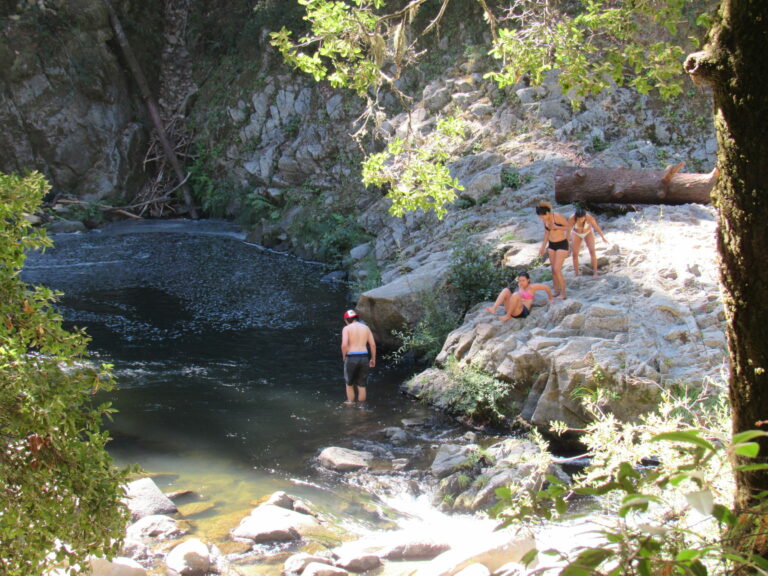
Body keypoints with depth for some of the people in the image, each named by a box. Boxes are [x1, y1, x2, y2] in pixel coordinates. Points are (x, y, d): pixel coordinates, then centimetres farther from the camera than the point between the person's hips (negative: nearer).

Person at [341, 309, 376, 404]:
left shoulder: (346, 328, -1)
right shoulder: (366, 328, 11)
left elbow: (344, 345, -15)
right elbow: (373, 345, 8)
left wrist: (344, 357, 3)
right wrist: (373, 359, 20)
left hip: (351, 358, -3)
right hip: (364, 358, 3)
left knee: (349, 384, 18)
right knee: (361, 386, 14)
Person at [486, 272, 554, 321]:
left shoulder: (531, 287, 3)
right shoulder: (520, 286, 22)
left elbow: (546, 287, 7)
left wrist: (551, 299, 16)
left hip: (523, 311, -6)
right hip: (511, 310, 6)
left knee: (516, 294, -32)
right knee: (506, 290, -13)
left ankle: (508, 315, -26)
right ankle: (494, 309, -34)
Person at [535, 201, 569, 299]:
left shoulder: (558, 217, -20)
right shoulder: (545, 220, 1)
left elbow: (568, 227, -11)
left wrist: (556, 227, -24)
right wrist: (543, 247, 15)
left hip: (562, 245, -7)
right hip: (552, 245, 7)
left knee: (557, 270, -12)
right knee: (553, 270, 8)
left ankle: (563, 293, -1)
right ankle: (556, 291, 20)